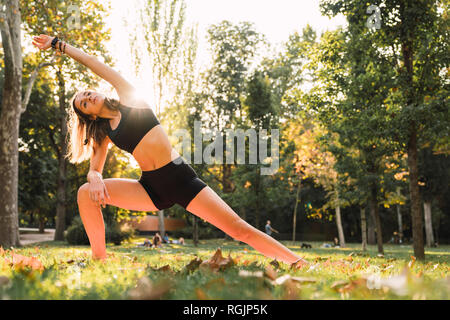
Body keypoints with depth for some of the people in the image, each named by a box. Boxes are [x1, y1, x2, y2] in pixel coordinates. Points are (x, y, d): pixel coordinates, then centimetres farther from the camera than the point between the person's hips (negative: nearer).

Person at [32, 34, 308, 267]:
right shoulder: (104, 134, 14)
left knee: (238, 228, -14)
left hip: (180, 177, -3)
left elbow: (95, 64, 7)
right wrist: (95, 178, -18)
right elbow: (94, 170, 6)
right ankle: (100, 261, -8)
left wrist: (59, 44, 13)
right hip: (152, 188, 3)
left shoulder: (129, 99, 7)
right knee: (86, 193, -14)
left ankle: (301, 265, -12)